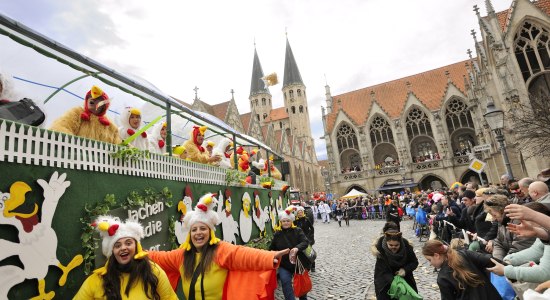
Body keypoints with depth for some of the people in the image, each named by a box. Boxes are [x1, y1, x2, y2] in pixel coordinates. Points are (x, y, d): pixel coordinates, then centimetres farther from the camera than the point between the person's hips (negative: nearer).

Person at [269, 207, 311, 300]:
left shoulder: (297, 231, -6)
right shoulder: (277, 233, -1)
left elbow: (305, 242, -19)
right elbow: (272, 248, 8)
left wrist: (297, 248, -37)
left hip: (298, 263, 0)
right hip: (284, 264, 0)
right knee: (285, 282, -19)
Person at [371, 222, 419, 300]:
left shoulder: (406, 245, -23)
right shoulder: (380, 248, -30)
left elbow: (415, 262, -8)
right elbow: (383, 271, -25)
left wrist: (405, 269, -25)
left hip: (403, 275, 3)